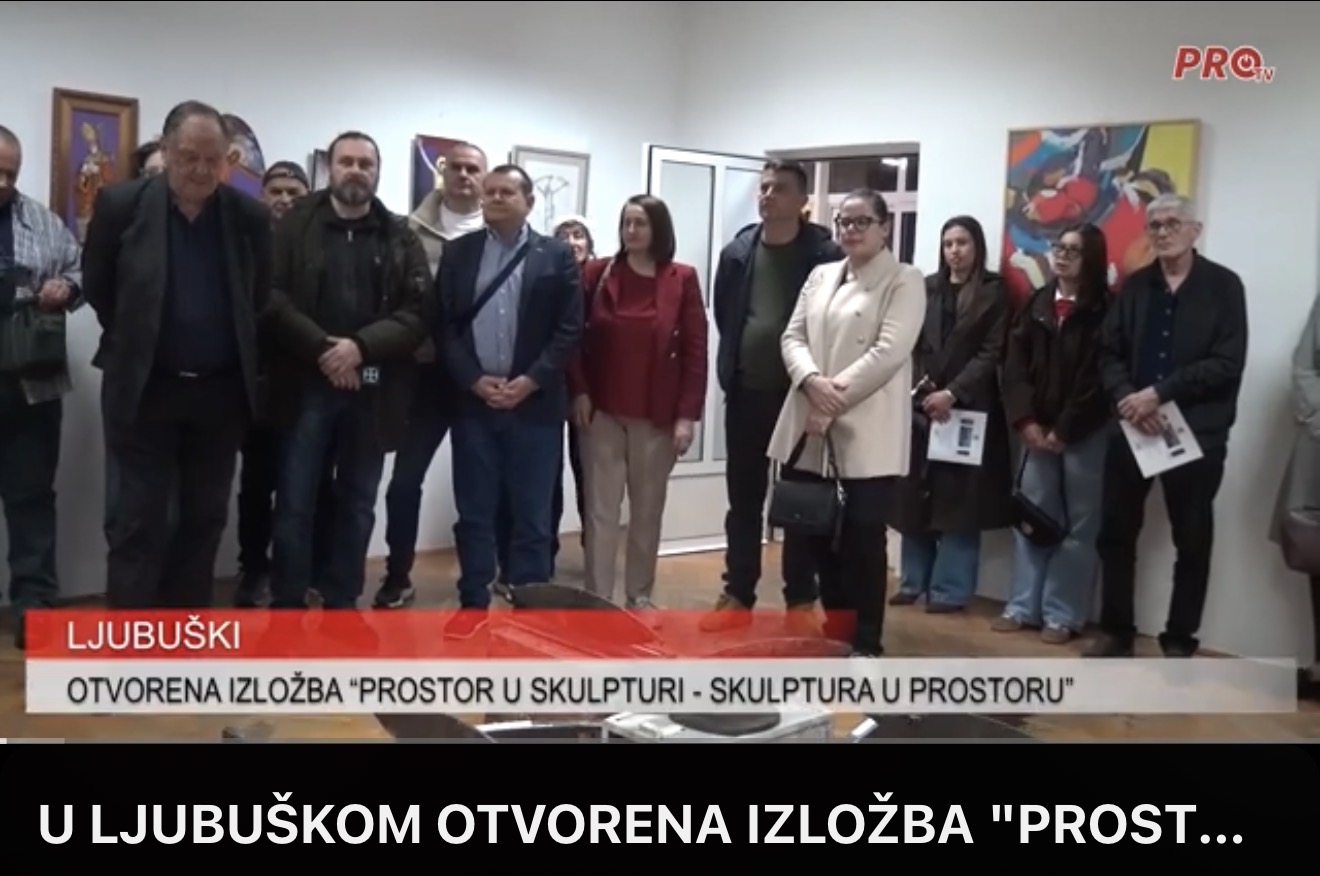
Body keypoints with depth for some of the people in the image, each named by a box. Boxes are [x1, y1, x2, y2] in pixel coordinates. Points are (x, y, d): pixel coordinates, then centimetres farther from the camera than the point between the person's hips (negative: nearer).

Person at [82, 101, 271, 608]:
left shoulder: (250, 217, -4)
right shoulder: (121, 205, -9)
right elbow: (96, 287, 4)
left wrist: (233, 350, 9)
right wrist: (134, 342, 8)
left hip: (222, 390, 2)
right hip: (145, 388, -2)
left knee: (205, 518, 10)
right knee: (140, 522, -1)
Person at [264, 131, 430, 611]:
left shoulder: (401, 238, 7)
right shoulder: (296, 224, 4)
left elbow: (417, 313, -2)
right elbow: (273, 297, -5)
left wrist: (360, 347, -16)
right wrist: (321, 348, -17)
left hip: (373, 390, 2)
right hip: (306, 384, -1)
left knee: (357, 504, 10)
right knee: (294, 503, 2)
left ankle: (342, 604, 21)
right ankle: (286, 607, 13)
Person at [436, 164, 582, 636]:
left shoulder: (556, 256, 3)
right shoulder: (459, 252, 8)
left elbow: (569, 330, -3)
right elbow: (444, 325, 3)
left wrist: (529, 381, -12)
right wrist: (474, 380, -10)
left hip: (535, 403, -2)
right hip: (473, 401, 2)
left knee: (533, 514, 4)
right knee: (474, 512, 8)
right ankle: (474, 603, 19)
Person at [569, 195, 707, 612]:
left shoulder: (683, 279, -1)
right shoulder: (597, 273, 2)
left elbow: (695, 351, -3)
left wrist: (687, 414, -8)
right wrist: (578, 391, -9)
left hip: (658, 417, 0)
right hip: (602, 411, 0)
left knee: (648, 510, 9)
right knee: (601, 510, 2)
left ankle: (640, 596, 22)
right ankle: (597, 601, 9)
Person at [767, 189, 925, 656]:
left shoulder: (904, 281, 0)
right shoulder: (821, 275, 16)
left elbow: (889, 352, -13)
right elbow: (793, 337, 8)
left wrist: (835, 397, -16)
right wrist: (813, 382, -12)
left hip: (867, 432, -5)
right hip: (809, 428, 5)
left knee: (863, 539, -1)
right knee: (809, 532, 9)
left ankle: (865, 643, 13)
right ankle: (834, 628, 28)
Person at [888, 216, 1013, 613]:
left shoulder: (994, 291, 2)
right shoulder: (926, 288, 11)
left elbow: (991, 353, -5)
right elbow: (911, 346, 8)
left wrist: (952, 393, -14)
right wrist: (921, 388, -8)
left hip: (968, 408, -3)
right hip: (921, 405, 3)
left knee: (958, 499, -1)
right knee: (914, 495, 5)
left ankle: (950, 589, 6)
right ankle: (913, 581, 16)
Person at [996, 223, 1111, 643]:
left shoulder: (1105, 310, -3)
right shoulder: (1036, 303, 10)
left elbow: (1098, 377, -9)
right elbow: (1015, 364, 4)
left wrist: (1065, 430, -11)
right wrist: (1025, 420, -8)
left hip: (1086, 434, -4)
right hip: (1037, 429, 4)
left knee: (1077, 525, 3)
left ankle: (1063, 614, 10)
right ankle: (1023, 606, 15)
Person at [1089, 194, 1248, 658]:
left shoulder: (1223, 285, 0)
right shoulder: (1135, 285, 11)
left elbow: (1228, 363, -10)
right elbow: (1109, 353, 5)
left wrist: (1159, 393, -18)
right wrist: (1127, 398, -14)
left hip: (1196, 432, -3)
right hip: (1131, 427, 3)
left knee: (1192, 541, 6)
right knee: (1117, 533, 8)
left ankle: (1179, 641, 18)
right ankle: (1116, 630, 21)